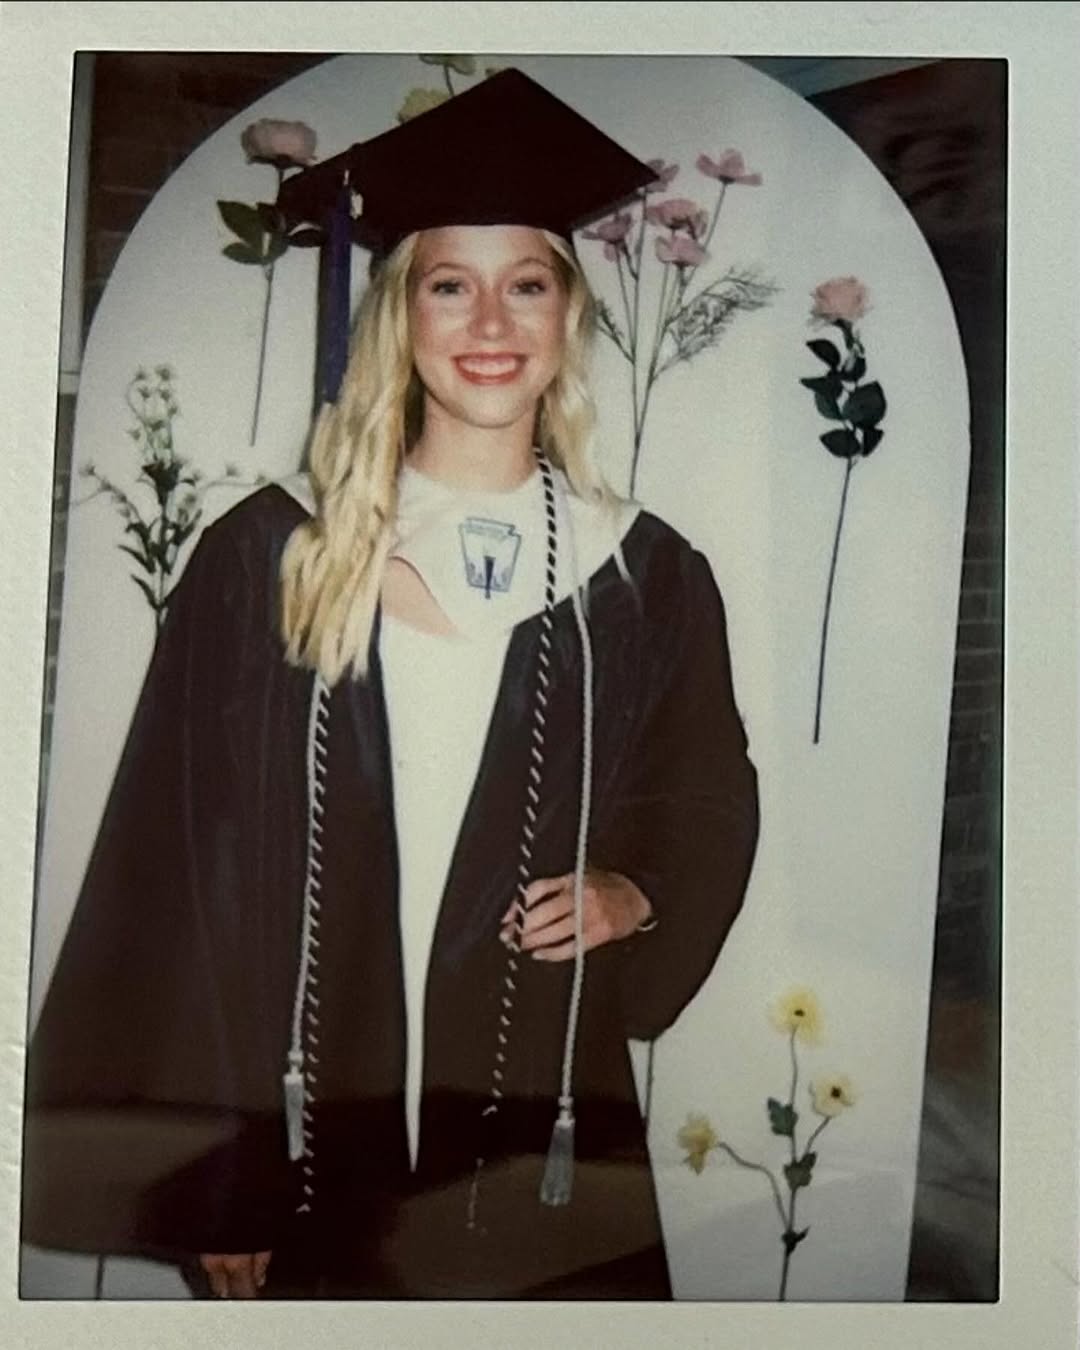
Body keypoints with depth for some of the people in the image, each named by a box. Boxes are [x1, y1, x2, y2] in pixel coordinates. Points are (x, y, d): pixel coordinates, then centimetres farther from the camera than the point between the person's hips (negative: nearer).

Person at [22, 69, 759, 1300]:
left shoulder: (647, 581, 0)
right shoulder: (265, 559, -4)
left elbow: (711, 818, 12)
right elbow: (176, 868, -3)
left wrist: (636, 899, -9)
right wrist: (203, 1172, -4)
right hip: (308, 1142, 0)